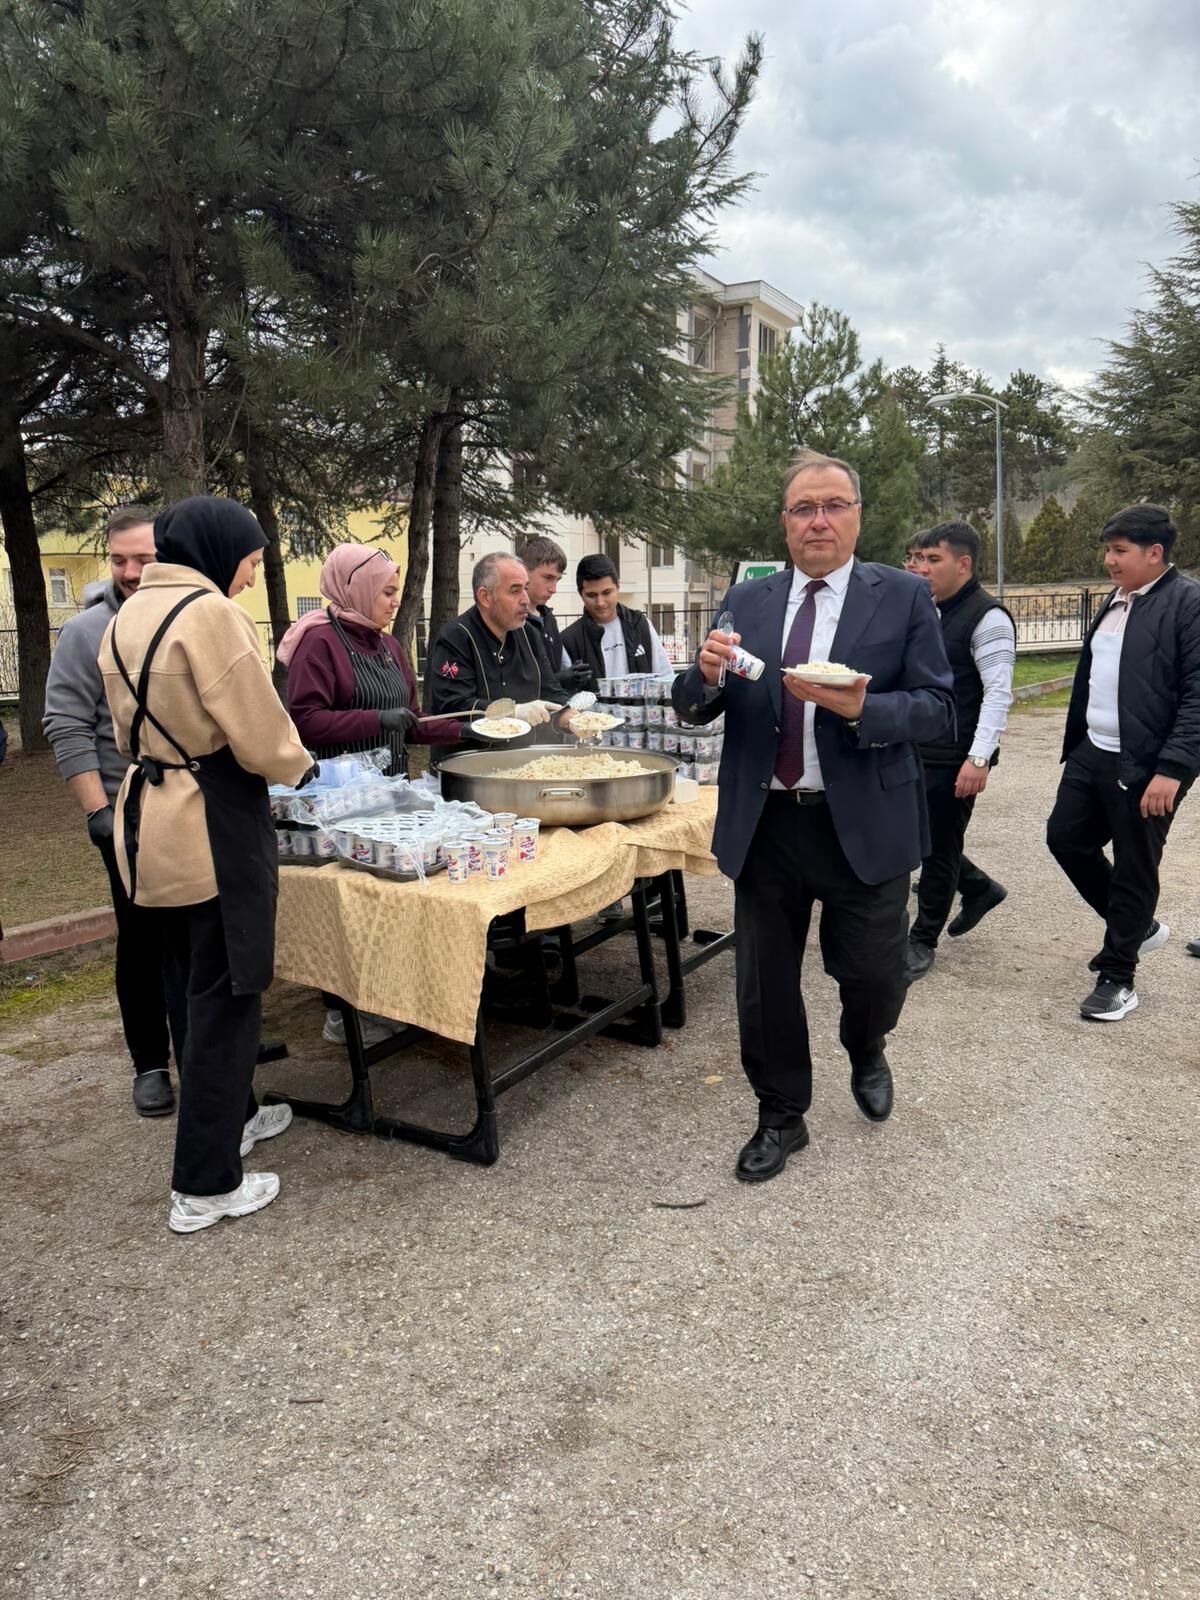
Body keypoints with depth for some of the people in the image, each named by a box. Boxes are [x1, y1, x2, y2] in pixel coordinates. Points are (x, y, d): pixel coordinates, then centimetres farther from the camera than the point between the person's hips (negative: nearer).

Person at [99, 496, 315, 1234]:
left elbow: (130, 729, 16)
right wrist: (300, 765, 1)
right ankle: (206, 1185, 10)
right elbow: (259, 734, -18)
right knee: (226, 995, 1)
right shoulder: (210, 612, -17)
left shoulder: (128, 615, 10)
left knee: (200, 985, 22)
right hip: (214, 825, -9)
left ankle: (233, 1114, 40)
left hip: (149, 817, 9)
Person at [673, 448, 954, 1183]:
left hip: (863, 825, -2)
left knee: (874, 975, 8)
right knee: (764, 981, 10)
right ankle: (782, 1117, 31)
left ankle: (866, 1054, 44)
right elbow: (694, 710, 6)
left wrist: (861, 709, -23)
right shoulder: (746, 601, 6)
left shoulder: (904, 597, -1)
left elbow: (937, 709, -6)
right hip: (765, 825, 3)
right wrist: (708, 673, -17)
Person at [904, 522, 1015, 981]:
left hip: (954, 759, -8)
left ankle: (922, 942, 18)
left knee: (939, 845, 3)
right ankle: (979, 888, 35)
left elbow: (998, 693, -19)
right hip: (916, 752, 8)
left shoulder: (988, 618, -13)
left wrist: (979, 759, -25)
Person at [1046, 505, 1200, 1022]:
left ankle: (1117, 977, 19)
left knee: (1133, 870, 3)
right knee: (1065, 838, 13)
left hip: (1145, 767, -8)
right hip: (1091, 754, 8)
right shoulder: (1115, 601, 12)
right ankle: (1137, 926, 34)